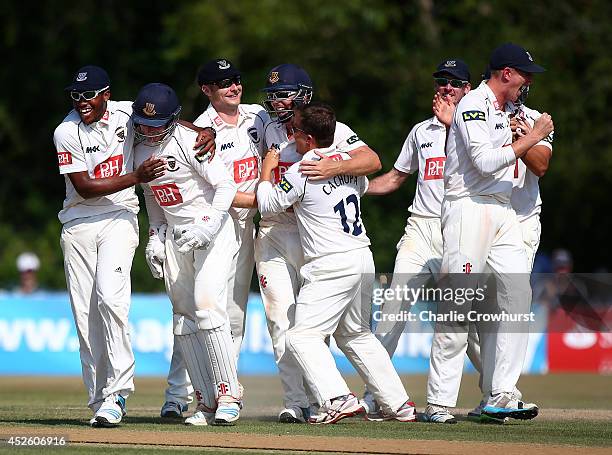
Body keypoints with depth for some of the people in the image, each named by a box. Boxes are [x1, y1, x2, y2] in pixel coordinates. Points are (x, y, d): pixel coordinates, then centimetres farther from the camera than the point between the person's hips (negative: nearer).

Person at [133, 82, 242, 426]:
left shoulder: (189, 142, -15)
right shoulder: (141, 151, 8)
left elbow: (226, 185, -18)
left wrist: (205, 227, -27)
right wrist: (155, 238, 10)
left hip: (212, 229, -7)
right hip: (175, 235, 7)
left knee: (207, 305, -20)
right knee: (184, 315, 2)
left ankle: (228, 395, -15)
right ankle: (207, 401, 6)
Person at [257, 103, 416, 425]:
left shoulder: (301, 172, -13)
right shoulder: (347, 161, 8)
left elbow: (267, 206, -1)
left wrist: (267, 171, 14)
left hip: (331, 266, -8)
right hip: (363, 258, 8)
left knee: (302, 336, -9)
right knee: (356, 335, 21)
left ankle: (337, 399, -26)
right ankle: (398, 404, 19)